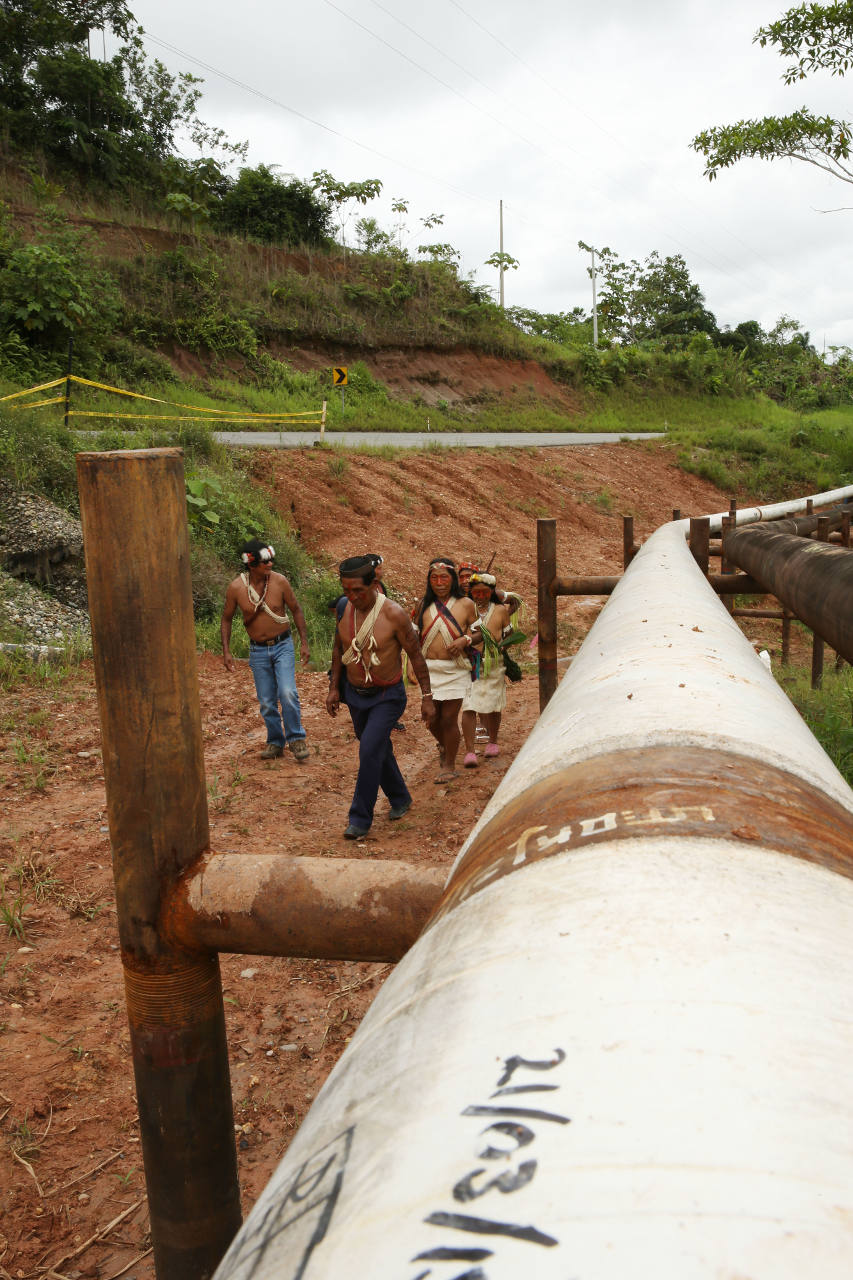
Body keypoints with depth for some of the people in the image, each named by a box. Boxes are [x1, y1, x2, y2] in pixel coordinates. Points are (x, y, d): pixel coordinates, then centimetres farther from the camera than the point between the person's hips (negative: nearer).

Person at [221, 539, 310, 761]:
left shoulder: (279, 581, -12)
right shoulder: (236, 588, -11)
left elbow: (296, 610, 1)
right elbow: (226, 619, 3)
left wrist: (304, 642, -2)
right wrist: (226, 651, -2)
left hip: (283, 645, -1)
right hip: (258, 651, 1)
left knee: (287, 693, -16)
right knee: (266, 702, 7)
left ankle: (296, 738, 0)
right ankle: (275, 742, 24)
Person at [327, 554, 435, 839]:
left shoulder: (393, 614, -19)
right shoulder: (345, 610, -4)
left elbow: (416, 656, -11)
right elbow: (338, 649, 11)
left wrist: (427, 697, -9)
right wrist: (333, 687, 10)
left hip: (387, 696, -5)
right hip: (355, 694, 6)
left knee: (370, 750, -16)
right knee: (380, 750, 17)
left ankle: (361, 819, -5)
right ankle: (400, 799, 39)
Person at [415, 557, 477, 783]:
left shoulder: (465, 604, 0)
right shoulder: (424, 605, 8)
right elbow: (416, 634, 17)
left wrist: (464, 640, -14)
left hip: (455, 669, -3)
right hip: (429, 669, 3)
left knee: (449, 718, -4)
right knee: (431, 717, 7)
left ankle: (449, 765, 14)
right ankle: (443, 745, 40)